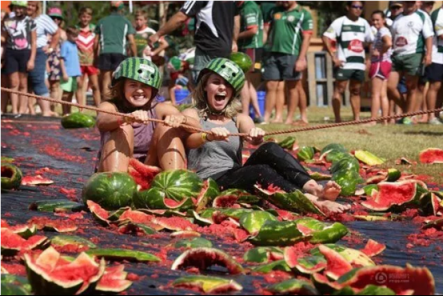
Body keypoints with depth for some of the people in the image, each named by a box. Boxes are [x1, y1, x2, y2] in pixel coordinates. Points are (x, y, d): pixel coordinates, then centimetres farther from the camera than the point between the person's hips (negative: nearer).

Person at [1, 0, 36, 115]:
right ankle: (14, 111, -3)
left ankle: (22, 111, 2)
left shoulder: (30, 22, 3)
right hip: (11, 53, 2)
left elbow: (34, 42, 1)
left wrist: (32, 59, -6)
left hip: (25, 53, -2)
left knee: (23, 84, 2)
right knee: (14, 83, -2)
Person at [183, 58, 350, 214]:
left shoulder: (239, 119, 19)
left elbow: (250, 134, -6)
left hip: (236, 178, 4)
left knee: (269, 150, -23)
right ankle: (313, 201, -48)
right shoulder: (192, 115, 9)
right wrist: (209, 136, -39)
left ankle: (314, 189, -42)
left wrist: (256, 137, -32)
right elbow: (189, 141, -15)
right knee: (261, 171, -32)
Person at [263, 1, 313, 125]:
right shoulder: (274, 12, 16)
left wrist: (301, 58, -11)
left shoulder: (303, 14, 1)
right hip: (273, 54, 4)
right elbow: (267, 28, 20)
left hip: (291, 55, -4)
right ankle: (266, 117, 3)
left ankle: (290, 119, 7)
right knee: (270, 86, 2)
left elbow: (306, 37, -4)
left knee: (292, 88, 3)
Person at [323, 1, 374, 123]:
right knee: (339, 90, -6)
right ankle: (337, 118, -5)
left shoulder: (364, 23, 14)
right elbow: (326, 38, -7)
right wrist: (333, 57, -12)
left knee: (356, 91, 9)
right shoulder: (340, 22, -2)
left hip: (360, 64, 5)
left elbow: (371, 41, 23)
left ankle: (357, 118, 12)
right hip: (343, 63, -5)